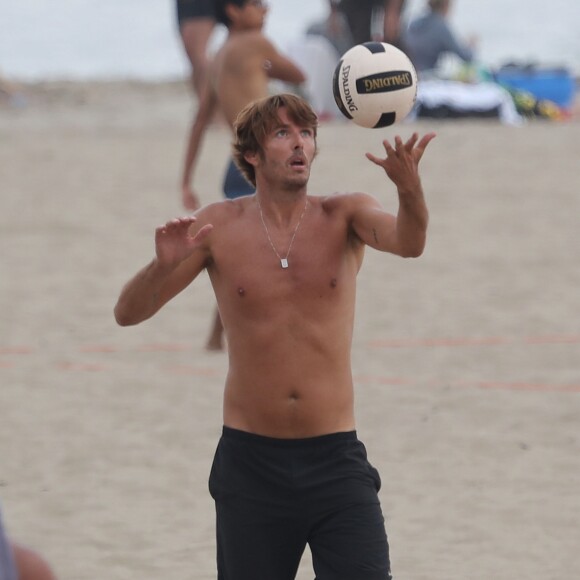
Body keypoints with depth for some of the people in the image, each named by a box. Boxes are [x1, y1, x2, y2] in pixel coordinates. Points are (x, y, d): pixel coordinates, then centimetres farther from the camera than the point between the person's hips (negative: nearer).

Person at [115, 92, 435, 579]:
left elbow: (408, 241, -22)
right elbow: (128, 313, 0)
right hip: (250, 461, 1)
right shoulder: (219, 226, 0)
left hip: (336, 460, -1)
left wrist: (410, 190, -44)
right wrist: (164, 266, -22)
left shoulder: (344, 216, 0)